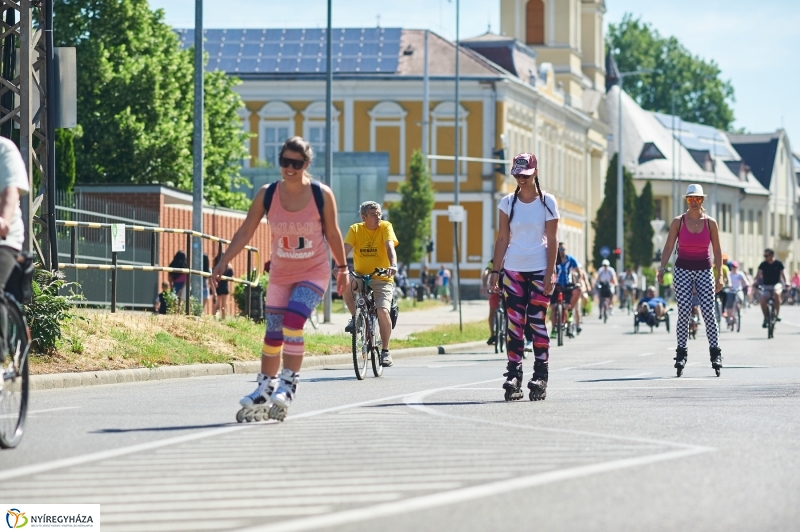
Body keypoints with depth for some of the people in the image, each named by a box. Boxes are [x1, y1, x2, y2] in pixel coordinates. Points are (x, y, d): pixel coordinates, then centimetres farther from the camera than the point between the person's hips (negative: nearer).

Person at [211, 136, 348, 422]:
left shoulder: (322, 195, -13)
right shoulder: (267, 195, -9)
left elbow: (332, 233, 0)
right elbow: (245, 232, -5)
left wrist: (342, 268, 8)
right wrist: (224, 261, -13)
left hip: (313, 273, -3)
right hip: (280, 274, 3)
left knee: (292, 323, -22)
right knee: (273, 333, 8)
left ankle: (288, 385, -11)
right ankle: (264, 390, 23)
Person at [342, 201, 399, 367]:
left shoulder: (385, 227, -3)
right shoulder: (355, 229, 1)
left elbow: (390, 248, -18)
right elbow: (346, 249, -12)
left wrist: (393, 265, -38)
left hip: (382, 279, -2)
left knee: (383, 311, -24)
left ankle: (385, 351, -5)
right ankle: (354, 318, -10)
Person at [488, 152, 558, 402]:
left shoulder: (547, 202, -1)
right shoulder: (508, 202, 6)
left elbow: (551, 240, -3)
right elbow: (503, 238, 7)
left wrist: (550, 273, -9)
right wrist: (495, 270, 0)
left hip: (539, 269, -2)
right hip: (513, 269, 2)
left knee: (536, 322, -4)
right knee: (514, 323, -1)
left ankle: (540, 375, 0)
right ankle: (514, 374, 0)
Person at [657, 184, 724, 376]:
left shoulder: (710, 223, 2)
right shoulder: (678, 222, 1)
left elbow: (717, 251, 5)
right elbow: (668, 247, 0)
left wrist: (720, 275, 0)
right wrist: (662, 269, -11)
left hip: (704, 270, 0)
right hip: (683, 269, 0)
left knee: (709, 312, -8)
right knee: (684, 313, -7)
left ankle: (715, 354, -2)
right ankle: (681, 354, 0)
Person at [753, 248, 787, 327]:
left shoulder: (778, 264, -4)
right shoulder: (763, 264, 0)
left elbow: (783, 274, -8)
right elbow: (758, 274, -7)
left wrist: (786, 283, -26)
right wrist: (755, 282, -26)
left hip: (776, 284, -2)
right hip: (766, 286, 2)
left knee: (776, 293, -37)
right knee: (763, 301, -22)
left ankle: (777, 314, -23)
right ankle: (766, 318, 1)